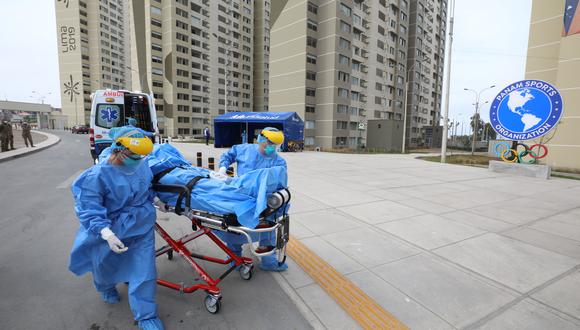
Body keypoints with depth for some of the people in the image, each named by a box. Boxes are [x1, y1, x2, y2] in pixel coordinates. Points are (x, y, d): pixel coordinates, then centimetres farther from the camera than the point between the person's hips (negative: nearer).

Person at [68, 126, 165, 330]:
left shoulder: (141, 165, -9)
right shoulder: (97, 176, -24)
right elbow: (89, 211, -24)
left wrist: (155, 200, 17)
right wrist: (106, 233, -35)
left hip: (143, 229, 3)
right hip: (114, 233, -2)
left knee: (144, 271, 5)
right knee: (107, 265, 26)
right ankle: (107, 289, 62)